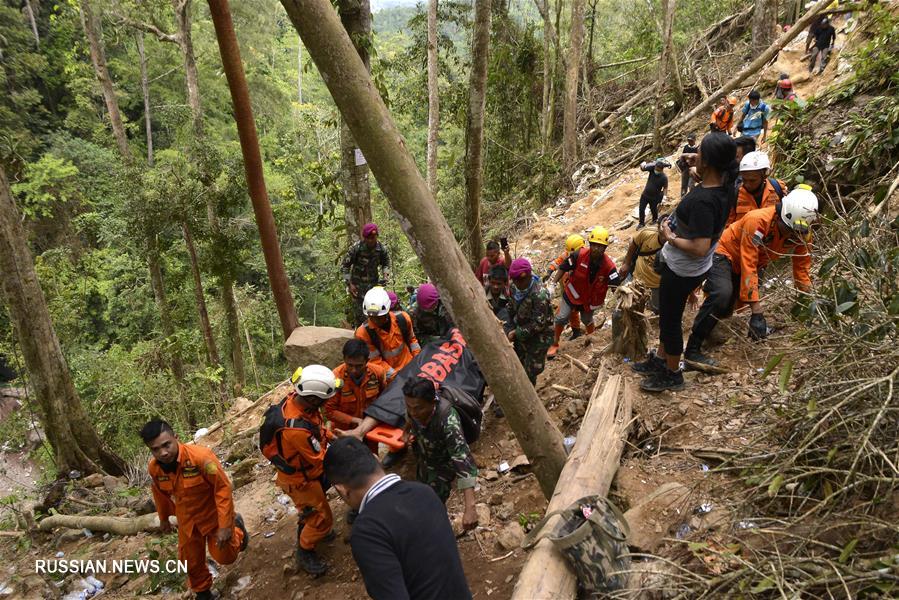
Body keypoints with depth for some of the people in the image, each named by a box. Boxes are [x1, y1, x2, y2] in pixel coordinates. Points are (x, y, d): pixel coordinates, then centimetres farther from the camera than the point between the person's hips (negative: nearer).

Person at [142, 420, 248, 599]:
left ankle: (236, 526, 38)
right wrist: (163, 519, 20)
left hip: (214, 513, -4)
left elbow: (223, 488, -29)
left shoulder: (200, 456, -36)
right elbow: (160, 494, 6)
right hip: (187, 519, 4)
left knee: (225, 557, 7)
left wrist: (225, 526, -29)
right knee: (191, 560, 14)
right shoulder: (154, 468, -18)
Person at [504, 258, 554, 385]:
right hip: (521, 335, 7)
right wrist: (510, 330, -7)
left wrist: (517, 333, -22)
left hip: (538, 337, -7)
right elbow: (511, 310, 7)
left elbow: (539, 323, -28)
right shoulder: (514, 288, -6)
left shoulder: (539, 295, -30)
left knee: (530, 371, 4)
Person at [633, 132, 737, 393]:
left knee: (670, 319, 12)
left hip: (682, 271, -9)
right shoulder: (726, 186, -6)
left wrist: (670, 237, -22)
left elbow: (700, 248, -36)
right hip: (679, 264, 9)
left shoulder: (703, 201, -35)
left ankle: (672, 374, 32)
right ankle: (660, 359, 46)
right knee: (667, 313, 26)